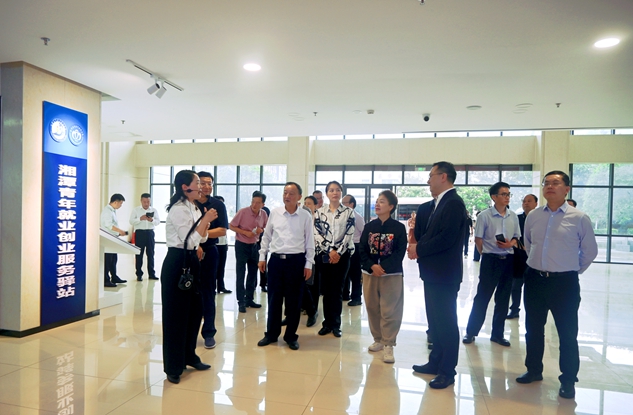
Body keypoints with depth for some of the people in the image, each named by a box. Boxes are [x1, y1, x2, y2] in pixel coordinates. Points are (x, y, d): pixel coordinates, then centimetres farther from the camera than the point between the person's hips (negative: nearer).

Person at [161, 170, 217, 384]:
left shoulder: (195, 208, 11)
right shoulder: (178, 209, -16)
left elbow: (201, 238, 13)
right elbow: (190, 241, -19)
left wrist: (206, 222, -2)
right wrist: (205, 220, -16)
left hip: (190, 261, 9)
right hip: (176, 262, -9)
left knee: (194, 310, 15)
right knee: (176, 314, 1)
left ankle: (189, 356, 31)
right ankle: (173, 367, 15)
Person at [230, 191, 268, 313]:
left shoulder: (264, 214, -5)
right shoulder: (242, 212, -18)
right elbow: (231, 226, -12)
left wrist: (262, 230, -13)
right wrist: (245, 232, -22)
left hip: (254, 245, 5)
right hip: (241, 245, -5)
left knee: (253, 273, 12)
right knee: (240, 274, -3)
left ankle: (249, 299, 24)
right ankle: (241, 302, 4)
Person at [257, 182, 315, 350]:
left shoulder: (305, 216, -2)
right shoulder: (274, 213, 2)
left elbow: (309, 241, 1)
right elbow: (266, 236, 10)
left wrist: (308, 264, -2)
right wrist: (262, 257, 8)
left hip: (296, 261, -1)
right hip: (276, 260, 2)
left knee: (294, 300, 7)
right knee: (274, 299, 10)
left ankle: (291, 336, 22)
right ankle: (271, 334, 26)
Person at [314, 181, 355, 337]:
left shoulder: (348, 212, 2)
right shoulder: (319, 211, 5)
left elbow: (349, 235, -4)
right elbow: (317, 234, -2)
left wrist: (338, 252, -12)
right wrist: (330, 251, -11)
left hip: (342, 255, -1)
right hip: (323, 254, 1)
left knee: (337, 289, 4)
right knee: (326, 289, 7)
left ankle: (335, 324, 14)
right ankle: (327, 323, 17)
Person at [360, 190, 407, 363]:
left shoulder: (399, 228, -4)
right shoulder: (369, 226, 5)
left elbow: (400, 252, -9)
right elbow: (362, 250, 2)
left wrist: (383, 267, -18)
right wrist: (372, 266, -14)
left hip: (392, 274, -4)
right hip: (370, 273, 4)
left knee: (390, 311, -2)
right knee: (372, 308, 11)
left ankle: (388, 345, 9)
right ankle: (378, 340, 27)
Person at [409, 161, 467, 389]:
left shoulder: (453, 203, -16)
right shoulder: (435, 205, 12)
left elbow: (447, 238, -24)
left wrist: (419, 249, -14)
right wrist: (417, 246, -8)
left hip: (445, 274, -9)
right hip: (433, 271, 9)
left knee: (446, 321, 2)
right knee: (435, 320, 17)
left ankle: (447, 371, 15)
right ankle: (436, 362, 31)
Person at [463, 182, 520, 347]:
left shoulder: (513, 216, 4)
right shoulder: (484, 215, -10)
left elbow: (516, 238, 11)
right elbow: (478, 239, -5)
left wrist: (510, 244, -9)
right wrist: (486, 255, -3)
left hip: (508, 259, 5)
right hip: (490, 260, -5)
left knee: (503, 299, 12)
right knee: (482, 297, 1)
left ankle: (497, 334, 26)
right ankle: (471, 332, 14)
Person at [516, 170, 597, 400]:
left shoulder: (579, 218, -8)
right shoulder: (533, 216, 2)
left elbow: (590, 251, 2)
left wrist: (573, 270, 9)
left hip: (564, 282, -4)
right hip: (534, 279, 4)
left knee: (567, 333, 7)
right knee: (533, 329, 15)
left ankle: (568, 380, 24)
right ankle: (534, 370, 33)